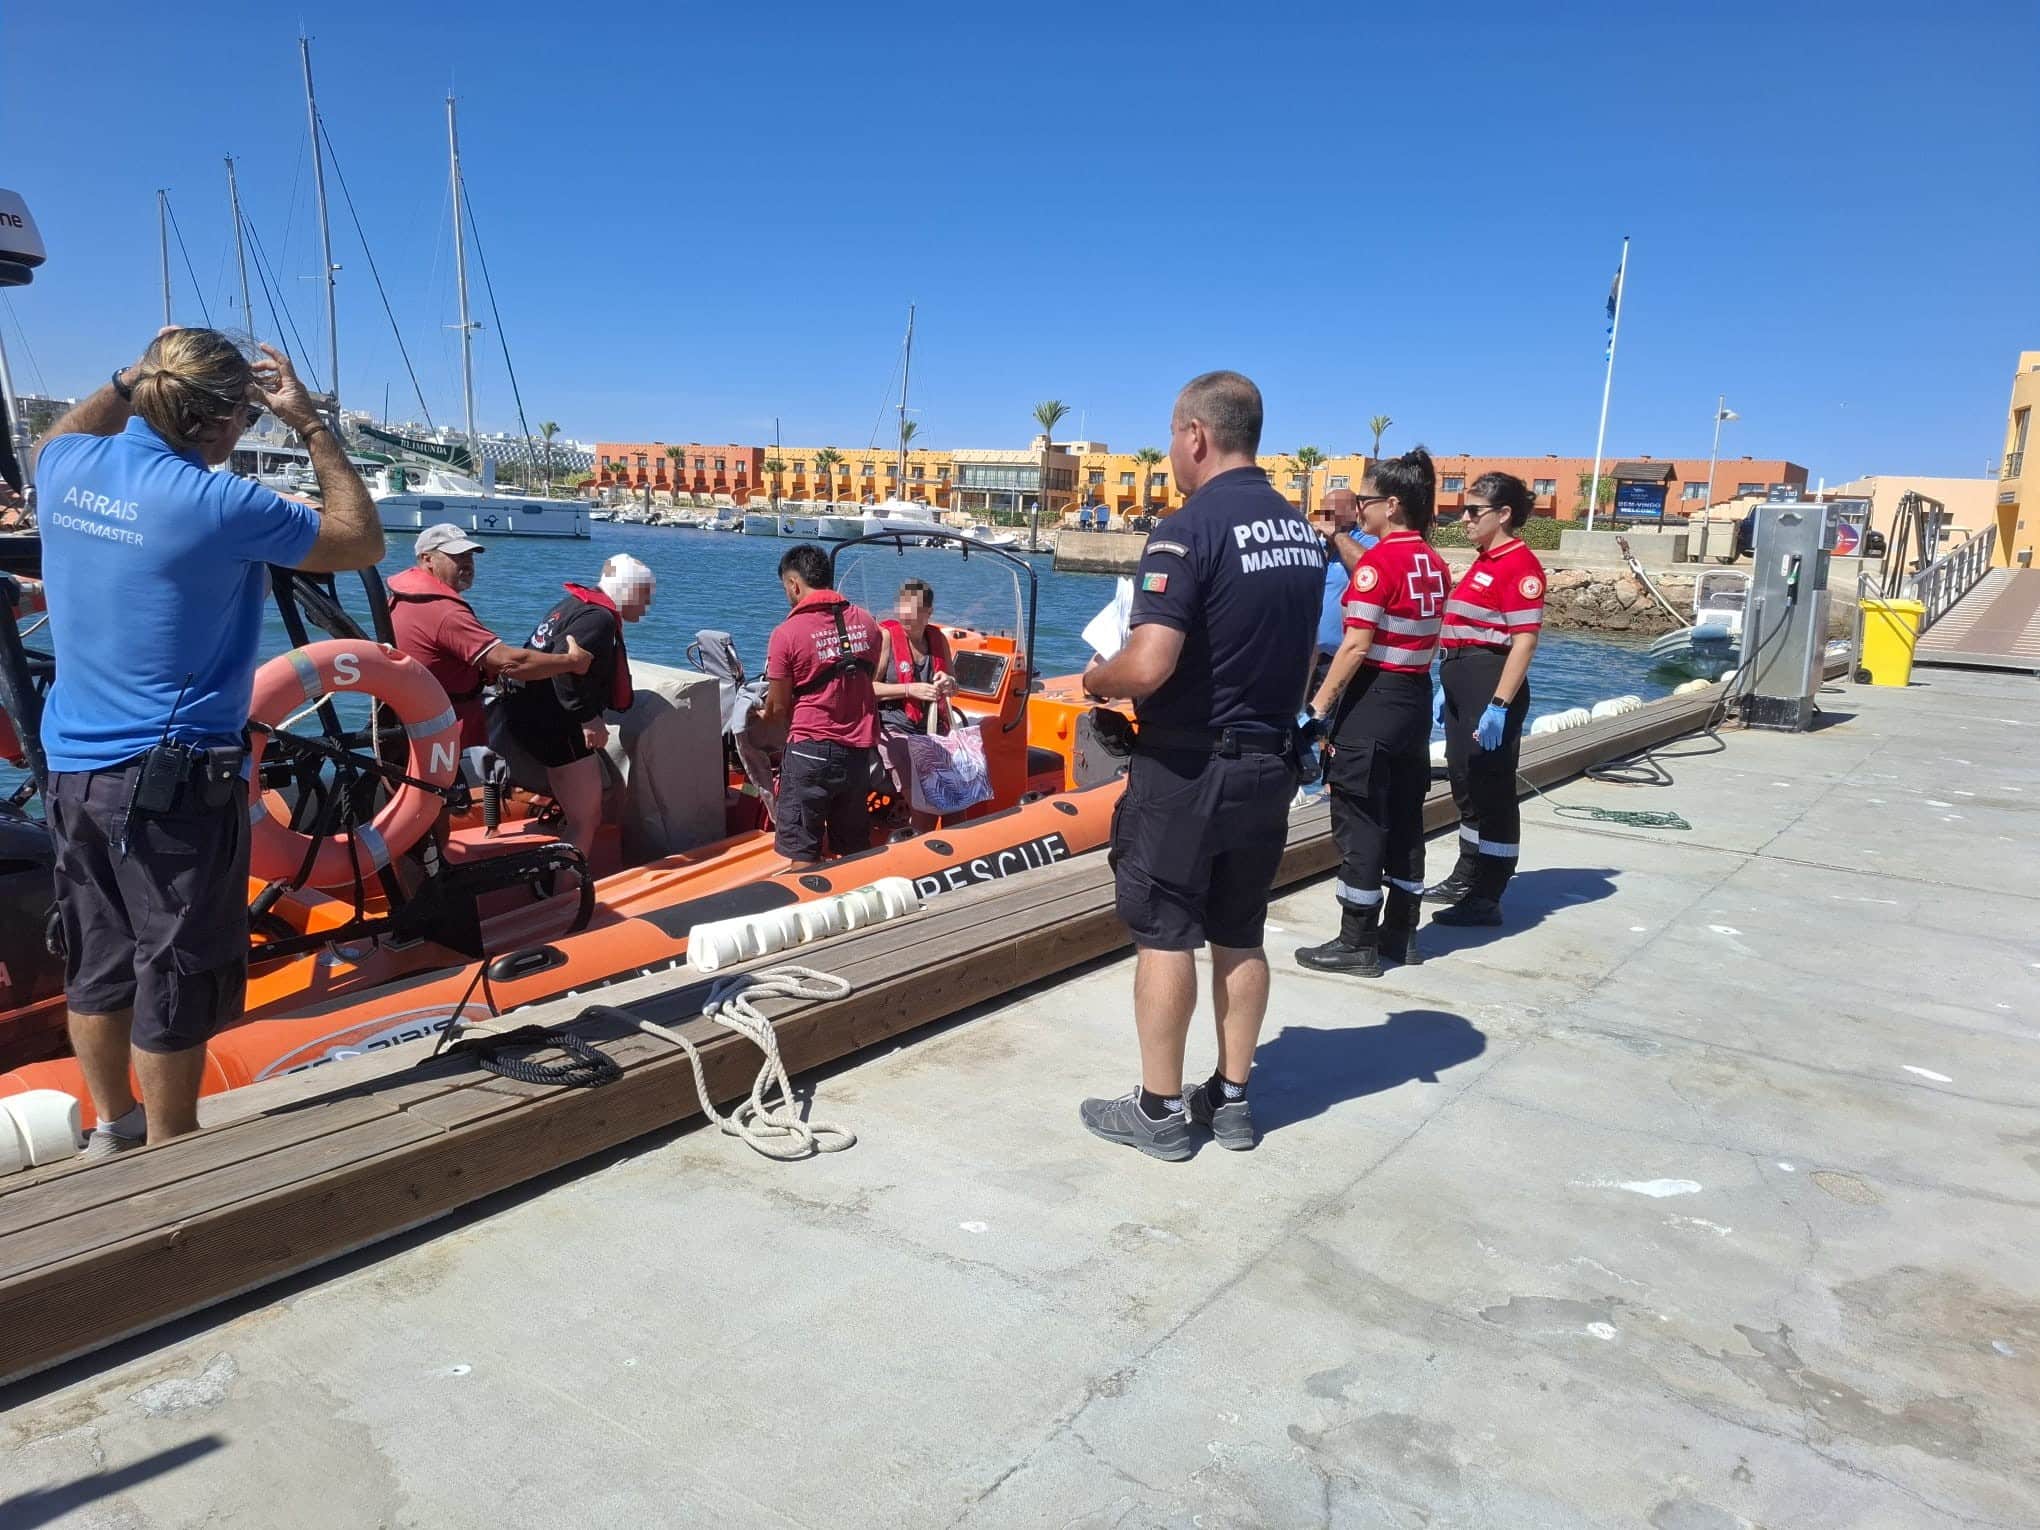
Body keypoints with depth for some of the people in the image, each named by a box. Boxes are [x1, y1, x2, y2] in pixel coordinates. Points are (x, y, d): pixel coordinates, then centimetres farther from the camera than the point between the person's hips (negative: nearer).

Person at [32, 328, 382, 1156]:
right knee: (176, 977, 6)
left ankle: (112, 1130, 36)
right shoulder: (217, 505, -19)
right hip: (176, 782, -7)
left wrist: (133, 379, 20)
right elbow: (362, 544, -6)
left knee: (96, 963, 19)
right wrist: (312, 426, -3)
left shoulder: (71, 471, 1)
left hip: (71, 771, 8)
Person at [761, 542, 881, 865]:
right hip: (860, 750, 5)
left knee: (803, 854, 6)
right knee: (857, 851, 16)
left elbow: (778, 709, -4)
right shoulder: (866, 622, 3)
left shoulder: (787, 633, -11)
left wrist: (765, 714, 17)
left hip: (810, 750, -5)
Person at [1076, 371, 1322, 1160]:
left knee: (1165, 934, 4)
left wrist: (1098, 678, -5)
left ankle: (1159, 1111, 13)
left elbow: (1148, 667, -25)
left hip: (1187, 767, -7)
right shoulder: (1302, 531, 8)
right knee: (1240, 936, 14)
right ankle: (1231, 1098, 24)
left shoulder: (1189, 530, -17)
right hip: (1269, 763, 7)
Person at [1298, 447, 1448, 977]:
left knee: (1359, 821, -1)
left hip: (1372, 700, -8)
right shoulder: (1434, 563, 9)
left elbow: (1356, 645, -19)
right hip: (1416, 699, 8)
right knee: (1405, 818, 13)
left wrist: (1318, 706, -17)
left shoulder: (1379, 560, -15)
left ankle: (1357, 943, 4)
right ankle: (1401, 935, 22)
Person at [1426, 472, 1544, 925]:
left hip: (1491, 685, -10)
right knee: (1466, 782, 18)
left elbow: (1524, 640, -19)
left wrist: (1499, 704, -25)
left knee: (1492, 790, -2)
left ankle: (1486, 899, 7)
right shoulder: (1484, 561, 16)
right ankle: (1467, 878, 32)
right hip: (1464, 683, 10)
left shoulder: (1520, 563, -13)